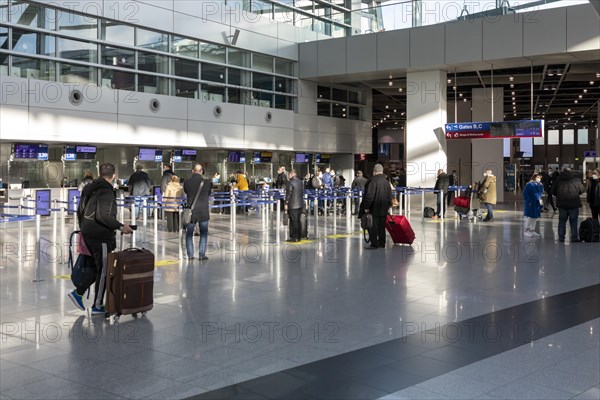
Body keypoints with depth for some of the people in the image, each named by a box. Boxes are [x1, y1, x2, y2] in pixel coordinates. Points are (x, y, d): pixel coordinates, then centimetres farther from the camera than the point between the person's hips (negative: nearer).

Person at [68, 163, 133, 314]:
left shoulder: (89, 188, 11)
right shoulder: (106, 191, -18)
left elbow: (80, 210, 20)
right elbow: (103, 216, -28)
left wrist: (84, 228, 31)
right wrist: (120, 226, -21)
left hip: (88, 234, 9)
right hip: (101, 237, -9)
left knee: (98, 267, 21)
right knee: (103, 270, 2)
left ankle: (78, 293, 18)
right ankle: (97, 306, 10)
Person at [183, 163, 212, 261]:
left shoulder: (186, 182, -7)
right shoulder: (206, 182, -10)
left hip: (191, 212, 1)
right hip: (203, 212, -1)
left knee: (189, 234, 13)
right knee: (203, 234, 10)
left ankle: (190, 255, 13)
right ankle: (202, 255, 8)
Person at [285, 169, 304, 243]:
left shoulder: (290, 183, -14)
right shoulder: (300, 182, 9)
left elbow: (288, 194, -15)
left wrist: (286, 204, -9)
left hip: (292, 205, -7)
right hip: (300, 204, 7)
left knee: (293, 221, -3)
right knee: (298, 220, 14)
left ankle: (294, 237, -1)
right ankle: (299, 236, 19)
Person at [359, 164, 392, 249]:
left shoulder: (373, 181, -14)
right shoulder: (386, 181, 8)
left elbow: (370, 195, -18)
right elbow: (389, 195, 14)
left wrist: (366, 207, -13)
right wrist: (388, 205, 23)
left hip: (374, 208, -7)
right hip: (384, 209, 7)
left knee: (373, 226, -1)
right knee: (382, 226, 13)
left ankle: (374, 244, -2)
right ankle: (382, 243, 18)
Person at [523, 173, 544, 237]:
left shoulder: (540, 185, 9)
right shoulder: (529, 185, -12)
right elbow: (525, 194, -14)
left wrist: (540, 200, 7)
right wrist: (529, 202, -19)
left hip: (537, 204, 7)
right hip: (530, 204, -7)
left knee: (534, 217, 12)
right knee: (530, 217, -5)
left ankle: (532, 231, 20)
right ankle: (526, 231, 5)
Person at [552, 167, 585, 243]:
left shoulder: (558, 180, 2)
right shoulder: (576, 180, -5)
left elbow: (553, 192, 6)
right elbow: (582, 190, 0)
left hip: (561, 203, 2)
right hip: (574, 204, -2)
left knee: (562, 221, 10)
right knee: (573, 221, 5)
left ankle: (561, 237, 10)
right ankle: (574, 238, 5)